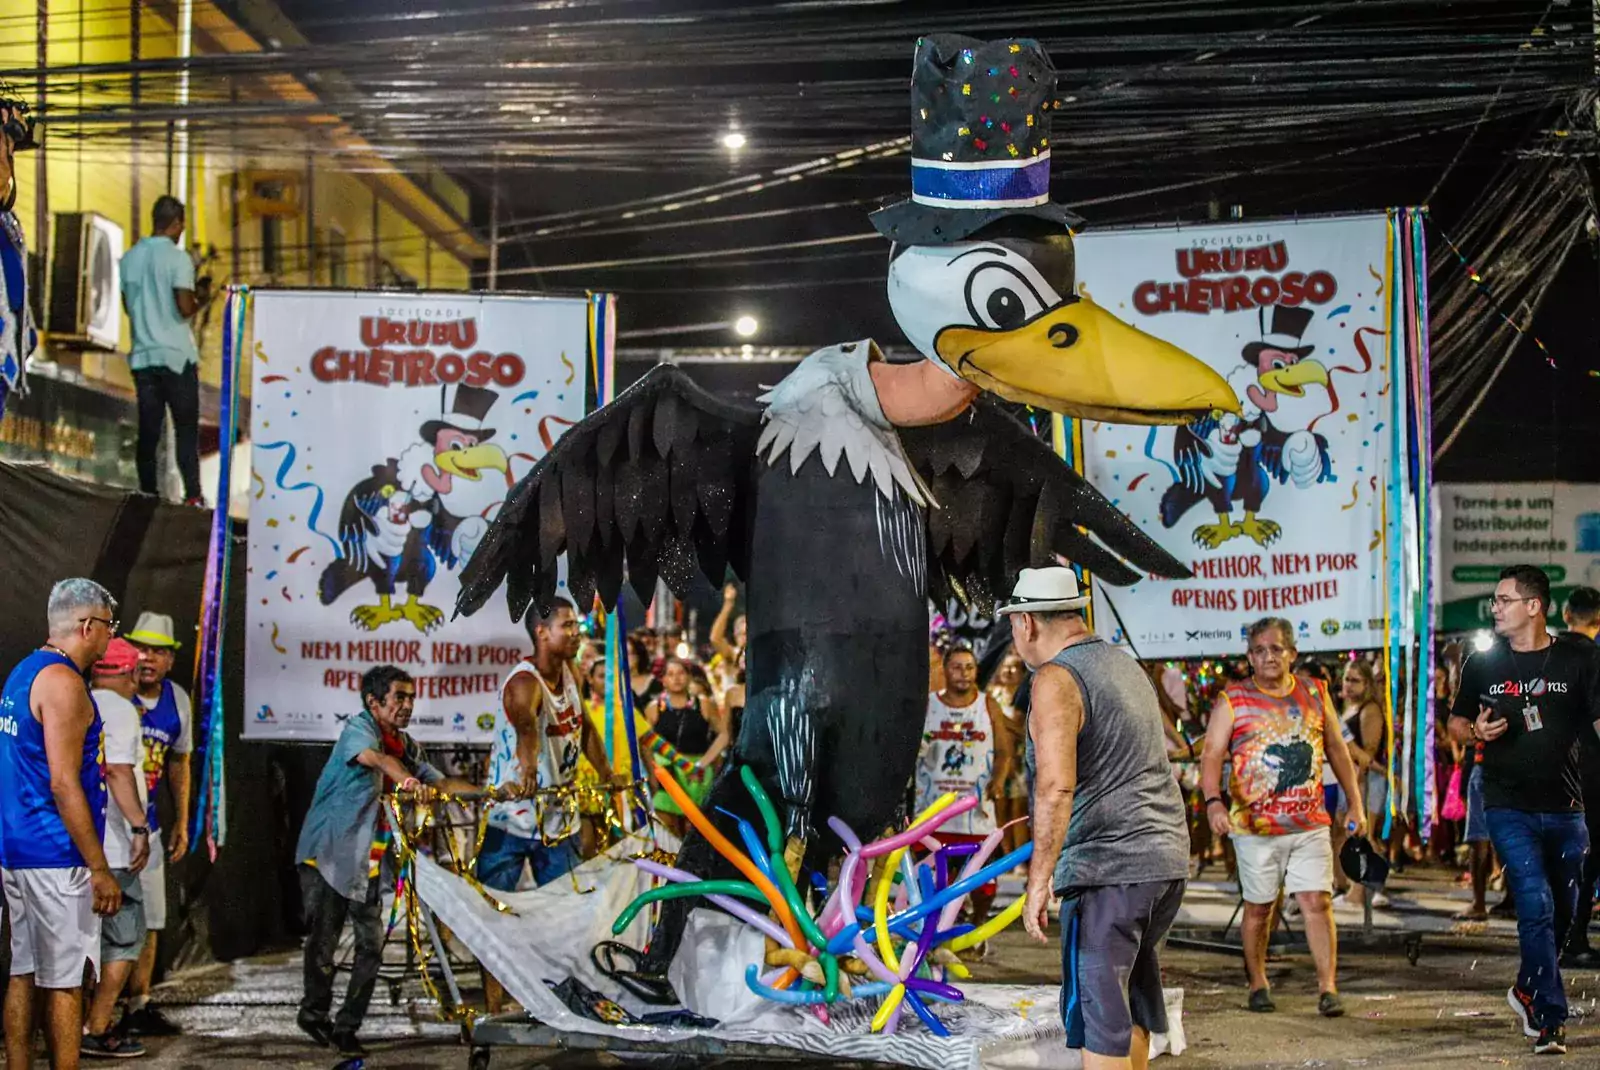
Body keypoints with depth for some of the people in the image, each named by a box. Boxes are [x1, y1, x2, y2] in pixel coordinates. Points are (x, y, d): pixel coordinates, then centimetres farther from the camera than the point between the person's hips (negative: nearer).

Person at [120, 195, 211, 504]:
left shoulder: (129, 258, 8)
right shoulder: (177, 258, -9)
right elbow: (184, 308, -16)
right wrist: (202, 300, 4)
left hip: (143, 355, 5)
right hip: (176, 355, -5)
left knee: (148, 429, 6)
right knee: (186, 428, 0)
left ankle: (148, 495, 4)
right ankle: (192, 496, -5)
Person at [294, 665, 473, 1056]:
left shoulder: (407, 745, 11)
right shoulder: (359, 729, -12)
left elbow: (439, 781, 3)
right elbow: (375, 757, -34)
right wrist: (408, 781, -54)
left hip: (368, 862, 6)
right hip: (327, 853, -6)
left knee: (372, 945, 2)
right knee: (324, 940, -3)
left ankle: (346, 1028, 12)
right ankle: (315, 1013, 19)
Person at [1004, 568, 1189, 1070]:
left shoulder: (1056, 680, -11)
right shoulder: (1126, 665, 17)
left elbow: (1056, 787, -23)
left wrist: (1039, 880, -22)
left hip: (1108, 866, -9)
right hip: (1167, 859, 9)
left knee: (1098, 1005, -5)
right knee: (1130, 992, 20)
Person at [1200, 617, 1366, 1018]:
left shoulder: (1315, 694, 10)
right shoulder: (1233, 701, -1)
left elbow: (1337, 749, 18)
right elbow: (1212, 754, -9)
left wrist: (1355, 804, 16)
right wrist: (1214, 800, -26)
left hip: (1310, 823, 2)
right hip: (1255, 826, -2)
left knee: (1317, 901, -6)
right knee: (1258, 907, 7)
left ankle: (1328, 987, -4)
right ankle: (1258, 983, 22)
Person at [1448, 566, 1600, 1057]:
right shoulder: (1482, 664, 4)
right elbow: (1455, 722, 15)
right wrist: (1476, 731, -9)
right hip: (1508, 808, -2)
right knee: (1537, 905, -14)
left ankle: (1528, 990, 35)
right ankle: (1550, 1018, -9)